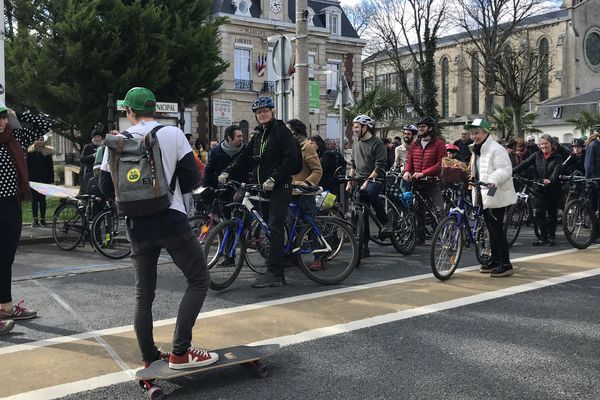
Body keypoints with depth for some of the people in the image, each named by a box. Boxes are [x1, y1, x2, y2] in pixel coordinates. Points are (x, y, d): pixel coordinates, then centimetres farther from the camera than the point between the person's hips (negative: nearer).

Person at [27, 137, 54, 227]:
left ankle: (42, 219, 9)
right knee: (34, 200, 3)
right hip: (33, 180, 1)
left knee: (42, 199, 3)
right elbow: (27, 166, 5)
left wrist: (51, 180, -3)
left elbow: (50, 168, 2)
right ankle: (35, 219, 8)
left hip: (44, 180, -1)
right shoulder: (30, 152, 4)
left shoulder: (47, 153, 2)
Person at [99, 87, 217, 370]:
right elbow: (191, 179, -4)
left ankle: (149, 358, 19)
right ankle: (179, 352, -2)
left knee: (143, 295, 13)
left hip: (138, 227, 4)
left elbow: (106, 187, 6)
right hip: (172, 222, -3)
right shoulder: (173, 134, -3)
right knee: (199, 280, 6)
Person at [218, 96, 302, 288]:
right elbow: (244, 156, 14)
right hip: (262, 188, 8)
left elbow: (291, 159, -14)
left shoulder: (282, 131, -4)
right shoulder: (258, 135, 19)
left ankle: (274, 273, -17)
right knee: (270, 228, 7)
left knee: (275, 228, -15)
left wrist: (273, 179, -20)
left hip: (279, 187, -8)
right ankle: (277, 273, 11)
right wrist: (227, 171, -1)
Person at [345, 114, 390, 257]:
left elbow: (379, 166, -14)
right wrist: (349, 181, 11)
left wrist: (368, 181, -22)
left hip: (375, 179, -6)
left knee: (370, 192, -39)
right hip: (360, 181, 6)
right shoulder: (356, 144, 16)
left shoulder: (377, 143, -6)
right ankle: (364, 246, 8)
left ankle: (385, 222, -21)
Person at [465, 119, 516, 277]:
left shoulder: (496, 150, -15)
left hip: (496, 196, -9)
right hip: (484, 196, 9)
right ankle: (494, 260, 24)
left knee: (497, 229, -8)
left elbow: (506, 170, -24)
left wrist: (493, 180, -39)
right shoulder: (478, 150, 16)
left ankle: (505, 265, -3)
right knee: (491, 229, 15)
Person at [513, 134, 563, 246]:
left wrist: (550, 180, -38)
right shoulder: (537, 155, 5)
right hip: (539, 189, 1)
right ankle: (543, 238, 3)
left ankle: (551, 236, 22)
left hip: (553, 189, -1)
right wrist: (512, 171, -24)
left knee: (552, 213, 7)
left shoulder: (557, 158, -1)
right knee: (539, 213, -6)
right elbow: (525, 164, -8)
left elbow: (556, 171, -17)